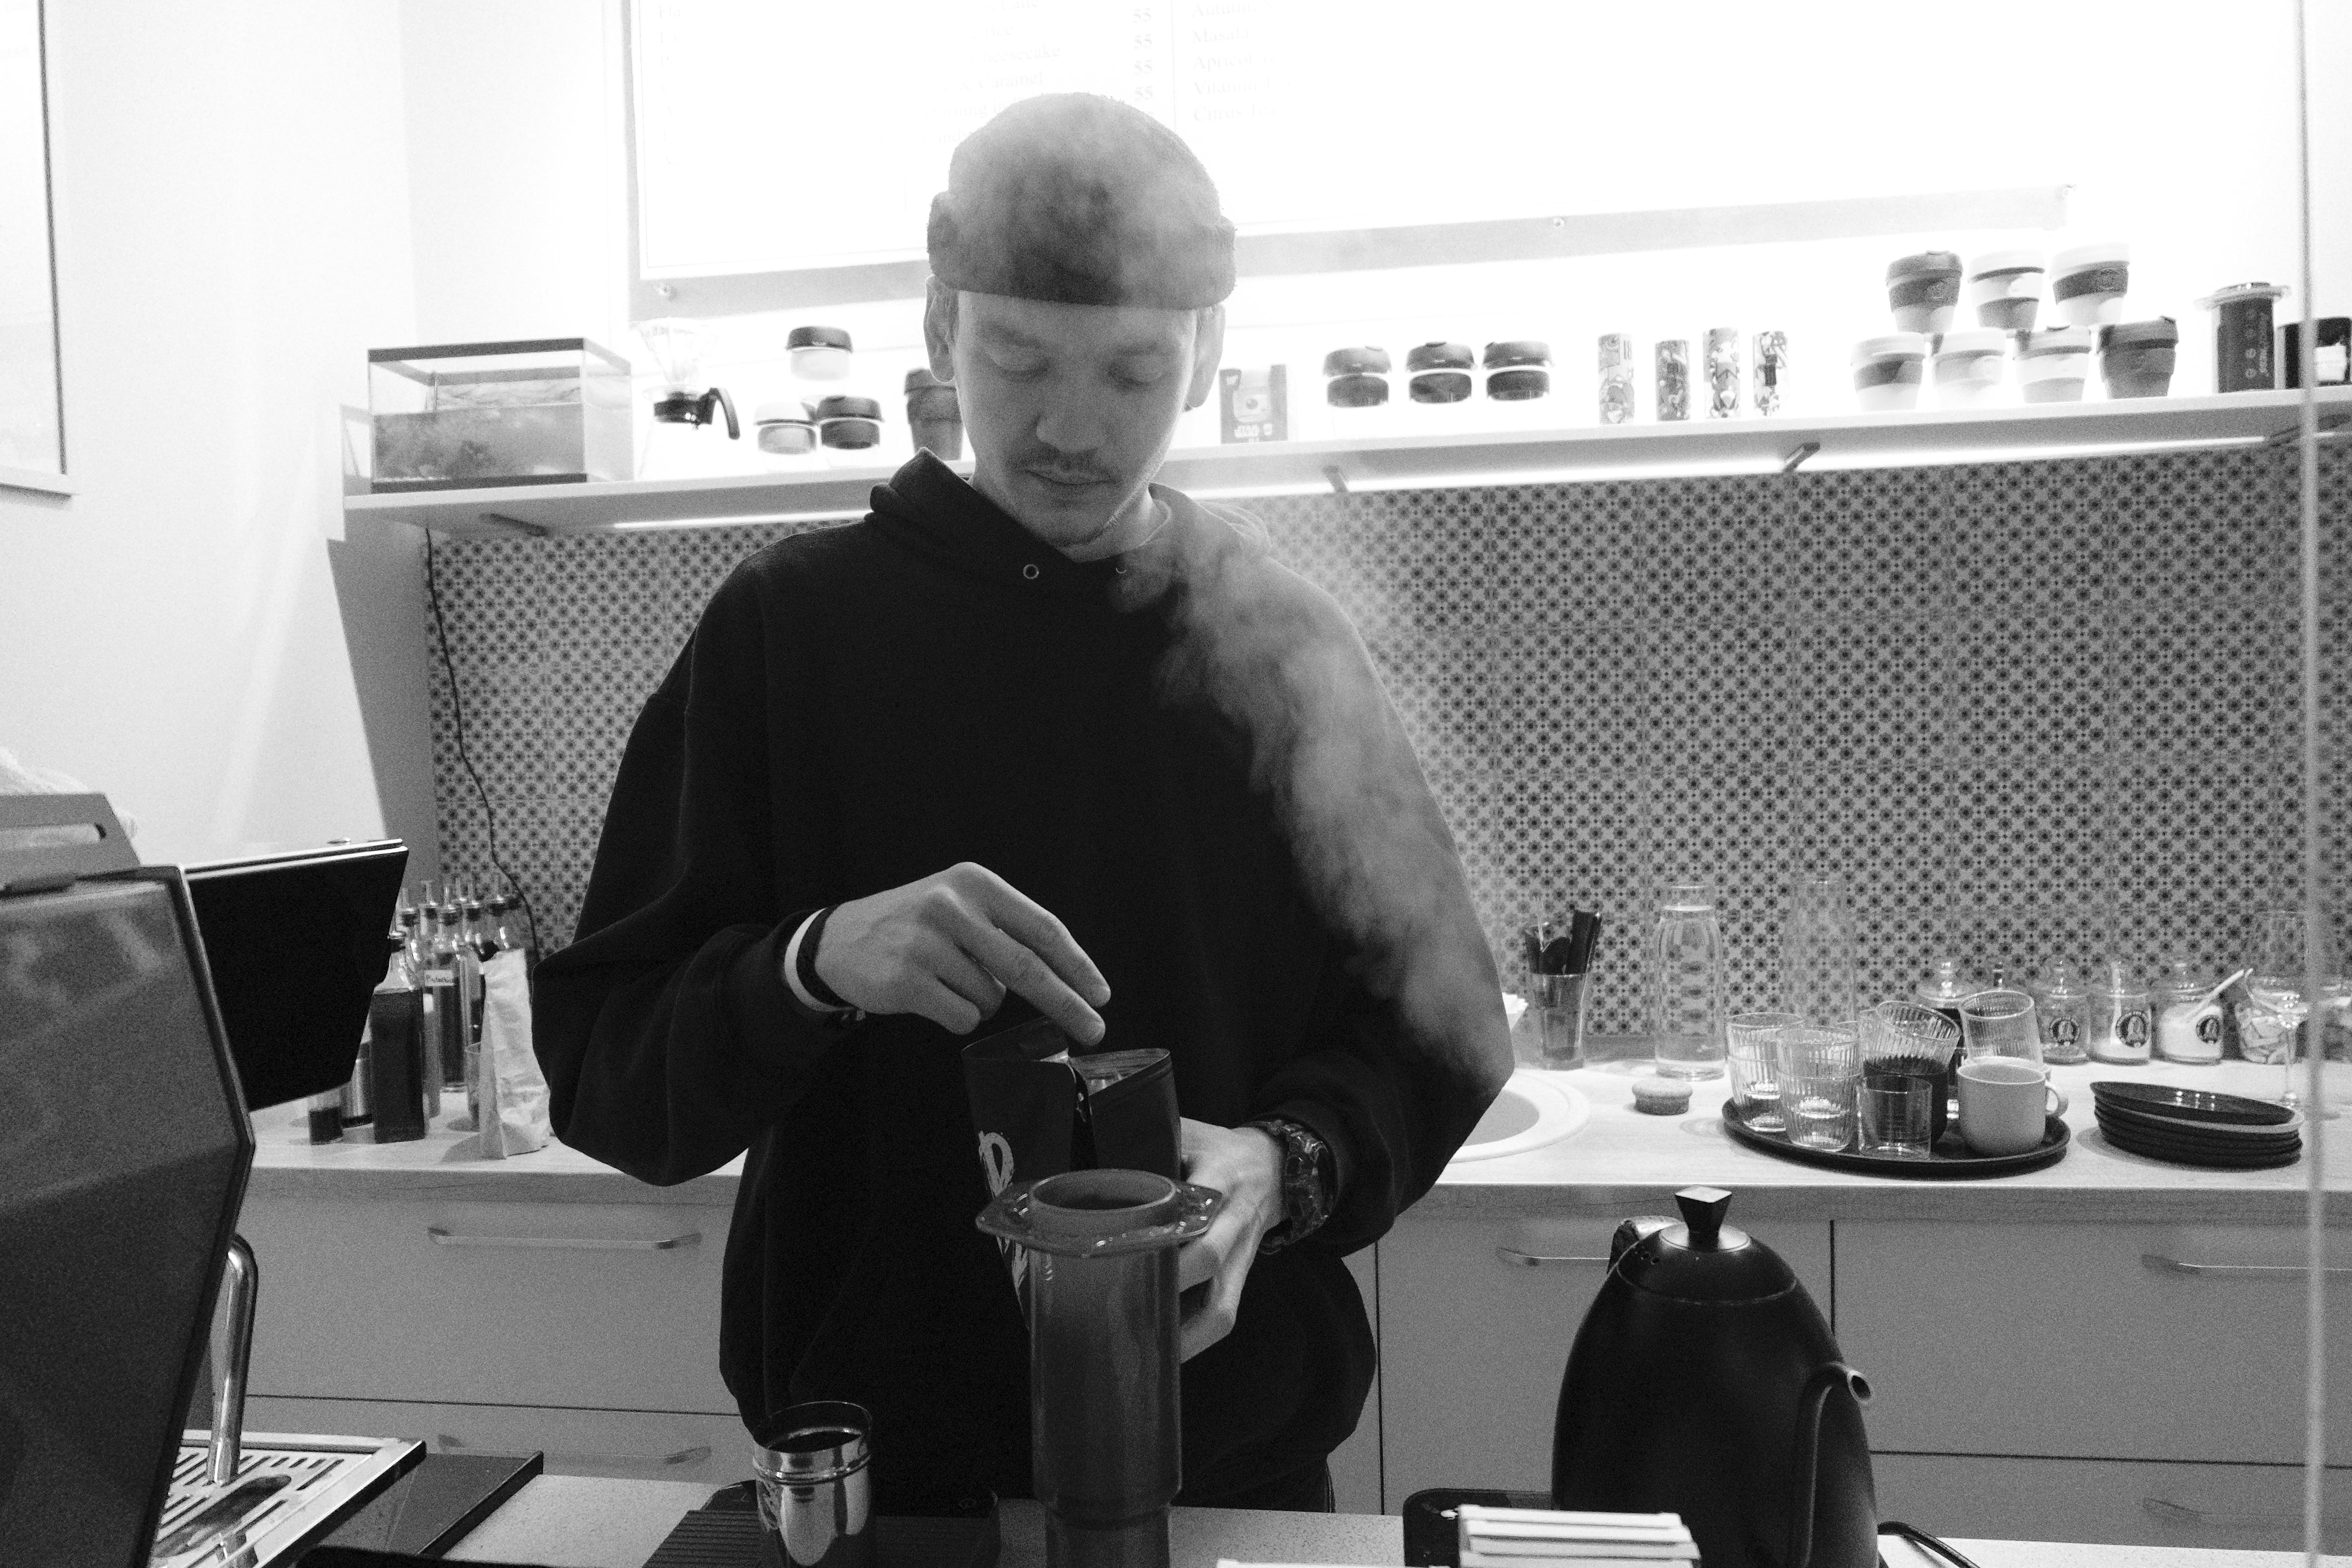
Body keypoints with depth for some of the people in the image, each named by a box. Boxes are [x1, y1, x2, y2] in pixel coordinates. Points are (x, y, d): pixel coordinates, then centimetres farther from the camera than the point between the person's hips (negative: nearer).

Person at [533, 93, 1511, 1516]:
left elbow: (1431, 1028, 1)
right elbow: (601, 1067, -7)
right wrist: (814, 963, -26)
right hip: (876, 1463, 0)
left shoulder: (1280, 642, -2)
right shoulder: (786, 626, -6)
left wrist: (1286, 1167, -18)